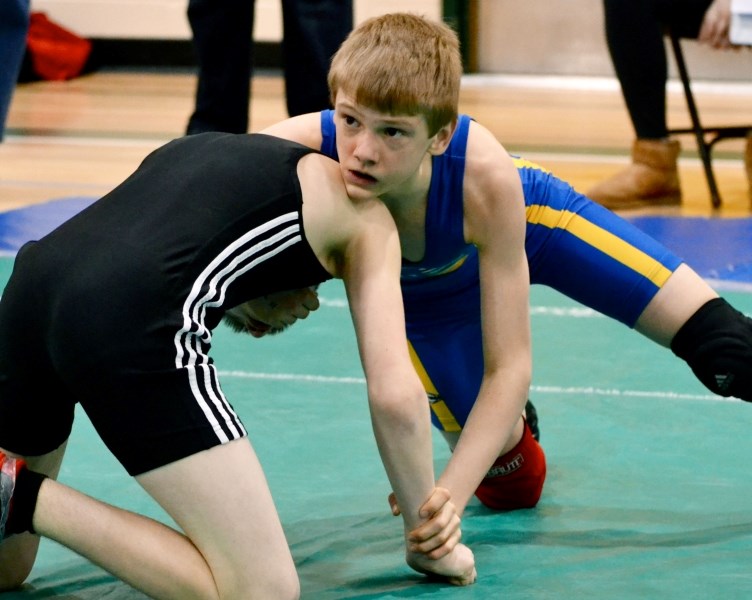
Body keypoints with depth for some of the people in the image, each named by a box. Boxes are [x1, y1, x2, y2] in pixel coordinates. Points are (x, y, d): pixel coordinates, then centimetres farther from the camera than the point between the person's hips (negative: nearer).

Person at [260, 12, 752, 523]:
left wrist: (449, 496, -47)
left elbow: (508, 367, -36)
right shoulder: (299, 151, -43)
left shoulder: (486, 179, -43)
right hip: (422, 297, 2)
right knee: (511, 484, 3)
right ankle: (512, 427, 36)